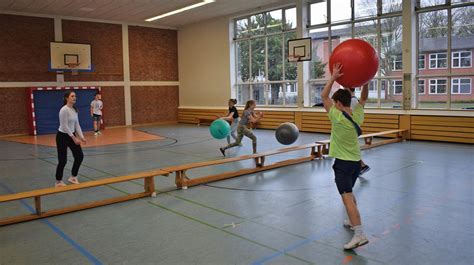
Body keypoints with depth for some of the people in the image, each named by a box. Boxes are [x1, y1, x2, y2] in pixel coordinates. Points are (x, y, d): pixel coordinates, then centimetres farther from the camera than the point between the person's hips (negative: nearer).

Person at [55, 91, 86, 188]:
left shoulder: (74, 109, 5)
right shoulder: (64, 110, -21)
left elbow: (77, 124, 8)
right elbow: (64, 126, -23)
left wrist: (81, 137, 1)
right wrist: (74, 138, -22)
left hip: (71, 135, 8)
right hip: (62, 136, -8)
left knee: (79, 156, 5)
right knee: (63, 160, -2)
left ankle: (73, 177, 22)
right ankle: (58, 181, 16)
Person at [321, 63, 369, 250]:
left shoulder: (338, 117, -16)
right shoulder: (357, 115, 1)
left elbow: (323, 96, -12)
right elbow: (363, 98, 18)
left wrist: (334, 77, -14)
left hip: (343, 163, -8)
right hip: (356, 161, 8)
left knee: (347, 197, -13)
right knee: (349, 193, 26)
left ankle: (359, 234, -22)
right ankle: (354, 221, 40)